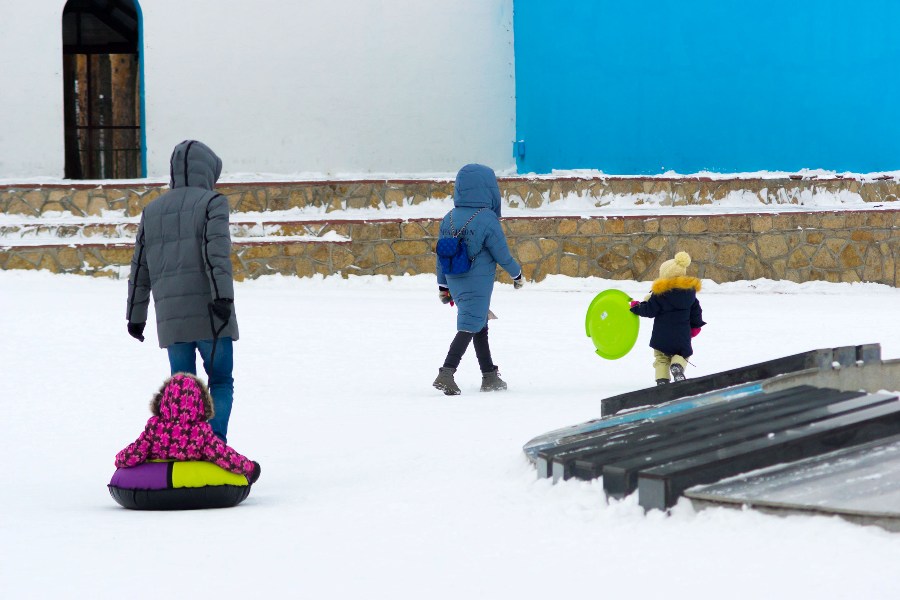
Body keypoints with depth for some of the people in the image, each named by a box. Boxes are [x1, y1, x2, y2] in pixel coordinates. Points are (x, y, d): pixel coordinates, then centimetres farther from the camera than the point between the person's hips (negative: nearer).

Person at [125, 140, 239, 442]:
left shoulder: (152, 211, 18)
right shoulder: (212, 202, 0)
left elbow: (139, 268, 20)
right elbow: (216, 252, -14)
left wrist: (136, 315, 25)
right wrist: (222, 297, -20)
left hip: (170, 318, 4)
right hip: (208, 314, -4)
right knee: (221, 382, 3)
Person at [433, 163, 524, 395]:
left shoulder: (449, 219, 4)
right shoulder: (487, 219, -15)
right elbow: (502, 254, -10)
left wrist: (443, 286, 18)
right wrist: (517, 274, 7)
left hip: (455, 284, 7)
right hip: (477, 285, -7)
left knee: (480, 327, 19)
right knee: (469, 327, -7)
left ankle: (490, 376, 28)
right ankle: (446, 373, -20)